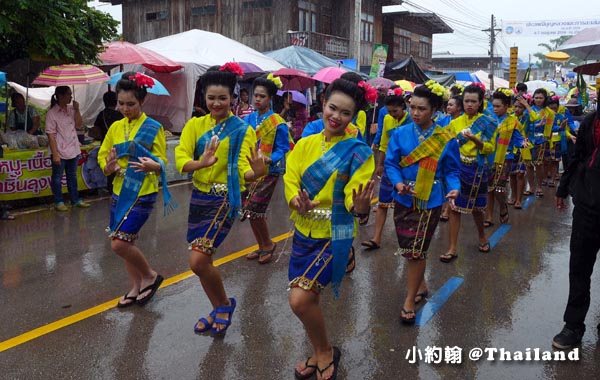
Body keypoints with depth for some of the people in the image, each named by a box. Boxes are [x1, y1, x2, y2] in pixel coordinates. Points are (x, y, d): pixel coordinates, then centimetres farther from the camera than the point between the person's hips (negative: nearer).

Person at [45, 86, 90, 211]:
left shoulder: (71, 109, 4)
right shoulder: (52, 113, -14)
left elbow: (79, 125, 3)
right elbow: (51, 135, -15)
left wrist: (77, 110, -7)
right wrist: (55, 154, -18)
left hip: (73, 150, 6)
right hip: (60, 152, -6)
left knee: (72, 176, 18)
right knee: (57, 178, 8)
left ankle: (75, 200, 28)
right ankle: (59, 202, 19)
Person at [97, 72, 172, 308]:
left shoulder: (153, 128, -7)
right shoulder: (116, 127, 8)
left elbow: (162, 163, -9)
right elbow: (102, 156, 8)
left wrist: (153, 166, -32)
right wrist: (108, 166, -15)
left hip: (142, 193, -6)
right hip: (119, 191, 6)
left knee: (120, 243, -12)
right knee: (124, 243, 11)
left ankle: (150, 276, 11)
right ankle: (136, 287, 29)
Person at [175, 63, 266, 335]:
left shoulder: (242, 130, -7)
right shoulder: (195, 125, 3)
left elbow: (244, 171, -14)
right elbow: (181, 160, -11)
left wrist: (256, 172, -37)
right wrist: (201, 163, -31)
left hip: (224, 200, -5)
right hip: (199, 198, 5)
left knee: (198, 261, -13)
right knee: (202, 261, 12)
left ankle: (224, 304, 13)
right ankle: (219, 311, 34)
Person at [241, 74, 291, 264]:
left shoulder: (278, 123, -12)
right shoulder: (249, 119, 3)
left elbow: (282, 149, -10)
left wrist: (269, 159, -28)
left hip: (268, 172, -6)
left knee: (255, 210, -8)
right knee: (250, 210, 9)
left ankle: (268, 244, 15)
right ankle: (262, 246, 27)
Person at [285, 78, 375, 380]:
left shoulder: (358, 151, -11)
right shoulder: (305, 145, 3)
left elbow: (355, 202, -17)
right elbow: (290, 183, -4)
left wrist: (360, 207, -40)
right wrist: (298, 203, -25)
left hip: (334, 235, -5)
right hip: (304, 231, 5)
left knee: (300, 300, -14)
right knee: (307, 299, 13)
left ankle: (326, 351, 13)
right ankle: (318, 355, 36)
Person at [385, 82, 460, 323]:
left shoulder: (446, 139, -6)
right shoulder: (401, 134, -3)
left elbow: (451, 170, 0)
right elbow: (391, 164, -2)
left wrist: (453, 188, -19)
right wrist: (398, 182, -21)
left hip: (430, 202, -3)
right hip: (404, 199, 3)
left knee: (417, 250, -4)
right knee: (408, 249, 13)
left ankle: (410, 301, 11)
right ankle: (420, 285, 39)